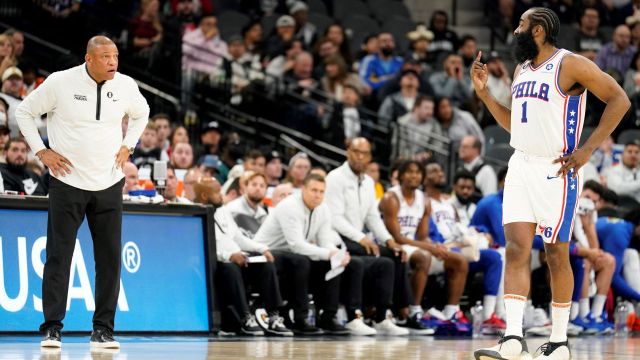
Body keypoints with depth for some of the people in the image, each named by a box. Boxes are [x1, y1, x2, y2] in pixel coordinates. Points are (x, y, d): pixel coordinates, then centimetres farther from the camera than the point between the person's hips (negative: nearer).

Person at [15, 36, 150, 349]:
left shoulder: (125, 85, 0)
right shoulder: (60, 83, -10)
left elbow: (141, 114, 22)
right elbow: (25, 112, 2)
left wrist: (127, 146, 10)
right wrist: (42, 151, -4)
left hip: (108, 184, 3)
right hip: (68, 181, -3)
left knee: (110, 258, 2)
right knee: (58, 256, -4)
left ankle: (102, 329, 10)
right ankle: (52, 328, 1)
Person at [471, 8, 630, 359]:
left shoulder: (570, 65, -10)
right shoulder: (521, 70, 14)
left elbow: (619, 100, -13)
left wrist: (586, 151, -16)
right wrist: (483, 92, 13)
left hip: (555, 171, -6)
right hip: (520, 167, 6)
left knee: (556, 255, 2)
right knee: (516, 249, -8)